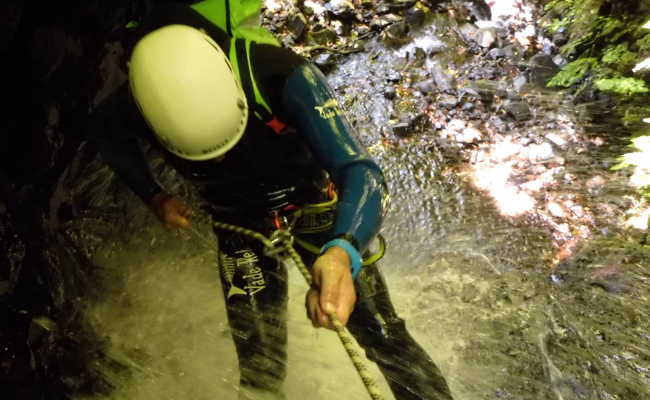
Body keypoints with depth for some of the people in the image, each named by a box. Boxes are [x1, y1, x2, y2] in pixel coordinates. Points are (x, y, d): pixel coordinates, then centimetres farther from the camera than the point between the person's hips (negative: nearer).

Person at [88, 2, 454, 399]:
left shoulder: (280, 73, -34)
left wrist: (342, 253, -57)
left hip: (312, 203, -1)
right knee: (259, 366, -6)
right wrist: (154, 196, -6)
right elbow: (103, 130, 3)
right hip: (240, 222, 2)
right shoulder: (137, 106, -23)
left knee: (384, 336, -5)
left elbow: (360, 170, -39)